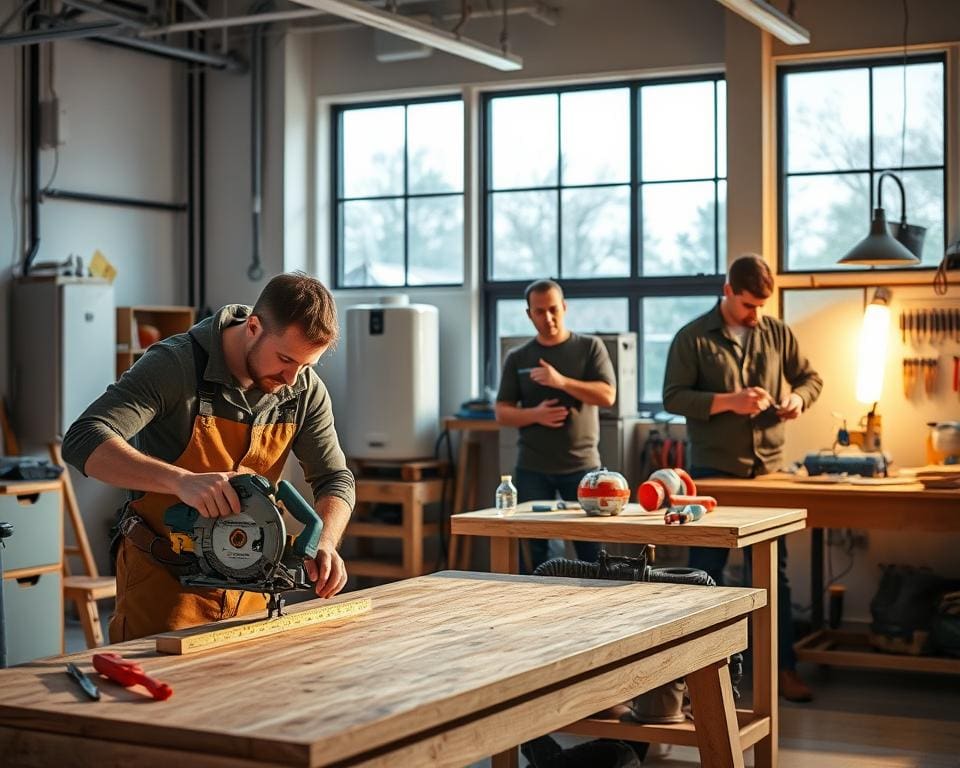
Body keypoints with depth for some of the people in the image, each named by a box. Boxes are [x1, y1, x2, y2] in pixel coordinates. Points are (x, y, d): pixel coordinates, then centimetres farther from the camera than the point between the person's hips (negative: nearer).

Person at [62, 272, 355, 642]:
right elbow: (83, 441, -30)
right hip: (164, 577, -5)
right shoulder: (175, 365, -20)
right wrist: (181, 480, -45)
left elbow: (335, 478, 1)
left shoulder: (305, 389, -4)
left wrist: (325, 543, -21)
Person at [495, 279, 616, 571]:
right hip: (532, 468, 2)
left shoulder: (590, 347, 4)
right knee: (535, 548, 4)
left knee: (591, 548, -1)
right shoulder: (518, 358, 8)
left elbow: (607, 395, -6)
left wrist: (561, 382, -18)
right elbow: (502, 412, 6)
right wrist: (535, 415, -13)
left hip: (582, 465, -1)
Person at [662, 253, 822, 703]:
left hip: (769, 469, 3)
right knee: (706, 573, 5)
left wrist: (797, 398, -6)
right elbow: (673, 397, -9)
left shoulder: (777, 334, 7)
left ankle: (784, 668, 14)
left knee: (774, 572, 7)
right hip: (713, 471, -3)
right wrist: (729, 401, -20)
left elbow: (810, 378, 17)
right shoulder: (693, 338, -4)